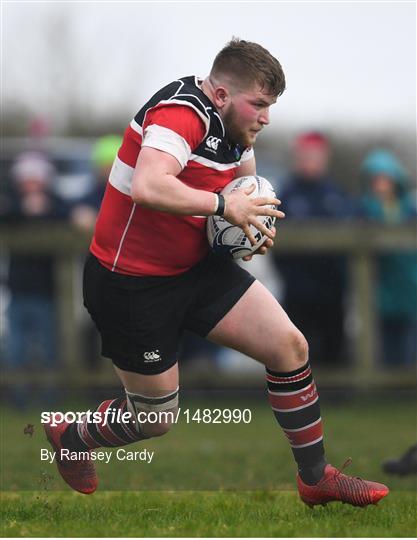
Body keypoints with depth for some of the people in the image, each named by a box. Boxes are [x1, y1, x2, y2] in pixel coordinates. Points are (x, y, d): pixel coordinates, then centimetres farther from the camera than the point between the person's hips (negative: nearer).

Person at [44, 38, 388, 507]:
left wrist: (255, 222, 0)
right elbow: (147, 187, -42)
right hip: (131, 286, -8)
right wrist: (223, 204, -32)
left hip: (196, 267, 8)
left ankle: (315, 478, 11)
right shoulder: (183, 112, -26)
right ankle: (69, 439, 35)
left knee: (289, 345, -2)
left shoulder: (232, 122, 3)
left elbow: (245, 178, 23)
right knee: (156, 417, 4)